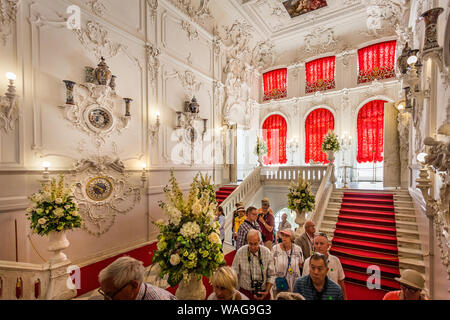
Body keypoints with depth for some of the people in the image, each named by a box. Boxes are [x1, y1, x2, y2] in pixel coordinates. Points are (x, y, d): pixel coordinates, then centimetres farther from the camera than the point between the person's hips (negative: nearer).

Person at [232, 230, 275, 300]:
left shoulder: (267, 252, -12)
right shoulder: (240, 252, -15)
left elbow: (271, 276, -3)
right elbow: (235, 274, -6)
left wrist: (267, 292, -11)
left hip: (263, 294, 1)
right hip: (244, 292, -1)